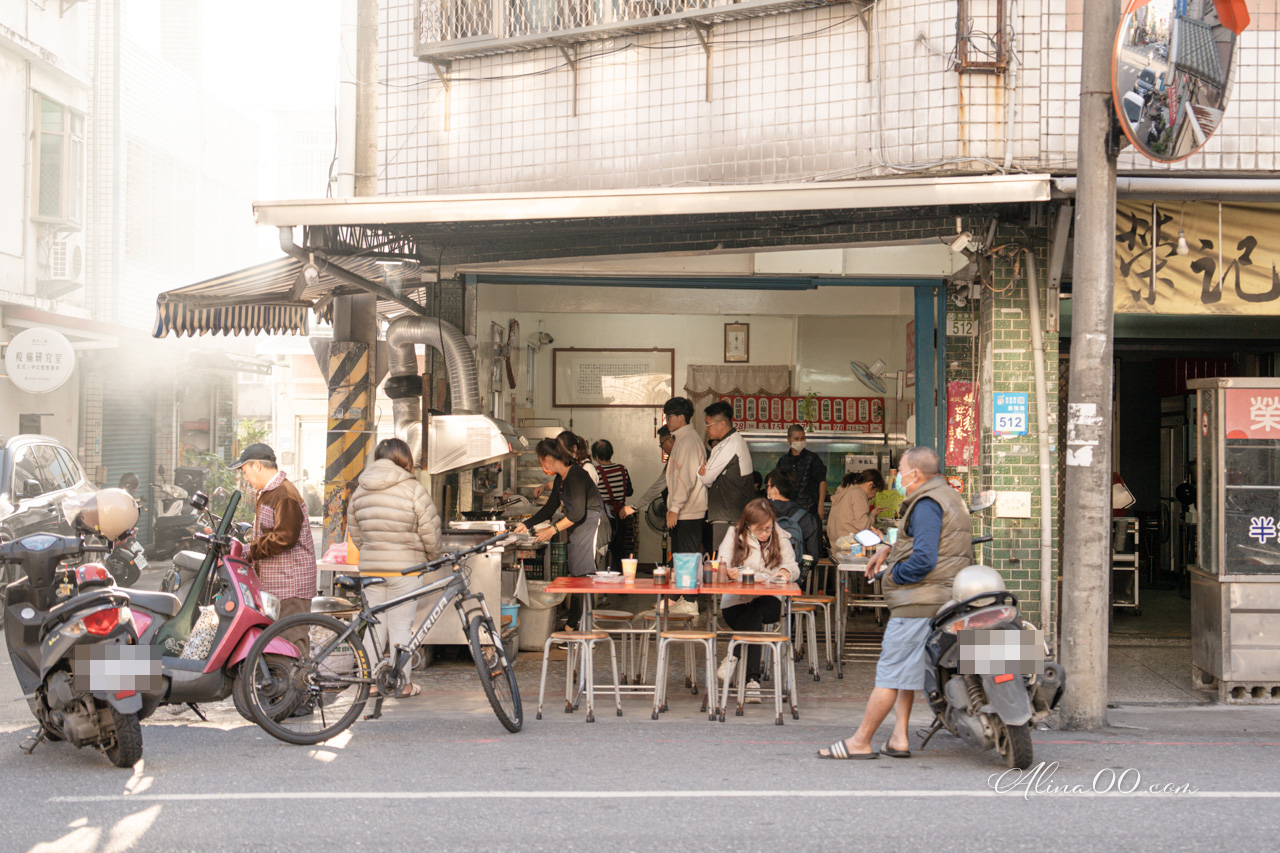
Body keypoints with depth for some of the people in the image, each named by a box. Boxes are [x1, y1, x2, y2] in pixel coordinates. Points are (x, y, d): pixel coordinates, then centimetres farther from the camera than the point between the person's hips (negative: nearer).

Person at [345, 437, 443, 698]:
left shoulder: (359, 491, 8)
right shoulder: (413, 490, -9)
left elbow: (354, 533, 15)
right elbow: (431, 534, -7)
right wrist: (437, 561, 10)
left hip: (370, 568, 4)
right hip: (405, 567, -4)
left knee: (374, 625, 12)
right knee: (401, 626, 2)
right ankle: (403, 683, 8)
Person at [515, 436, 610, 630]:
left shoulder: (576, 476, -18)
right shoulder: (560, 479, 12)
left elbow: (577, 513, -23)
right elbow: (550, 508, 21)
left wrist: (553, 530, -18)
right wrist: (527, 525, 17)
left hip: (591, 529, -10)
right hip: (578, 533, 10)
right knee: (576, 578, 8)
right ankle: (573, 627, 9)